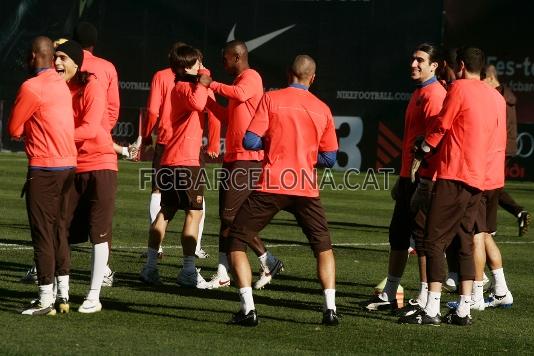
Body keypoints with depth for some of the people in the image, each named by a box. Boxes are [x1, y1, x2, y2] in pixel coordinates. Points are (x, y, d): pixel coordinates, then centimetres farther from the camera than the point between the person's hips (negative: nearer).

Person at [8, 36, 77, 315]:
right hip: (68, 165, 8)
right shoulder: (61, 84, 11)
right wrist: (34, 130, 9)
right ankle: (63, 296, 16)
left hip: (44, 169, -8)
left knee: (43, 233, -3)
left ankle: (45, 300, -2)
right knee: (60, 231, 13)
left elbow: (14, 129, -5)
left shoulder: (31, 87, -13)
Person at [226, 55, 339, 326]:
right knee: (323, 246, 21)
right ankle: (330, 309, 9)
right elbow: (329, 158, 10)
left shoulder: (271, 99, -2)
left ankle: (248, 309, -3)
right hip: (306, 189, 3)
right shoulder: (322, 109, 7)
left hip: (272, 185, -3)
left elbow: (250, 141, -8)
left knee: (236, 241, 9)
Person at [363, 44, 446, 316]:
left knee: (422, 235, -6)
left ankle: (424, 300, 0)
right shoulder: (418, 93, 18)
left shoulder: (434, 95, -14)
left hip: (424, 177, -10)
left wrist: (424, 181, -24)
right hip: (409, 175, 10)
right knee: (398, 233, 13)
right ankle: (388, 296, 21)